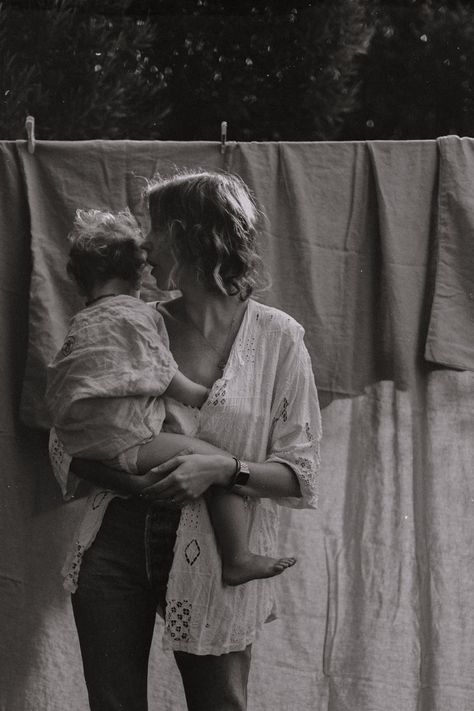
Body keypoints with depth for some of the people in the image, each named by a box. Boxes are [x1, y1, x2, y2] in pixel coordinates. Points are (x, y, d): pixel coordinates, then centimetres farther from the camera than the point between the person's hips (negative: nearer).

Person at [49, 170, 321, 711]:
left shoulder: (277, 338, -4)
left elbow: (300, 473, -4)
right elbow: (65, 443, 3)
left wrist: (225, 469, -21)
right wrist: (128, 476, -16)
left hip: (214, 555, -2)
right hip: (116, 540, 2)